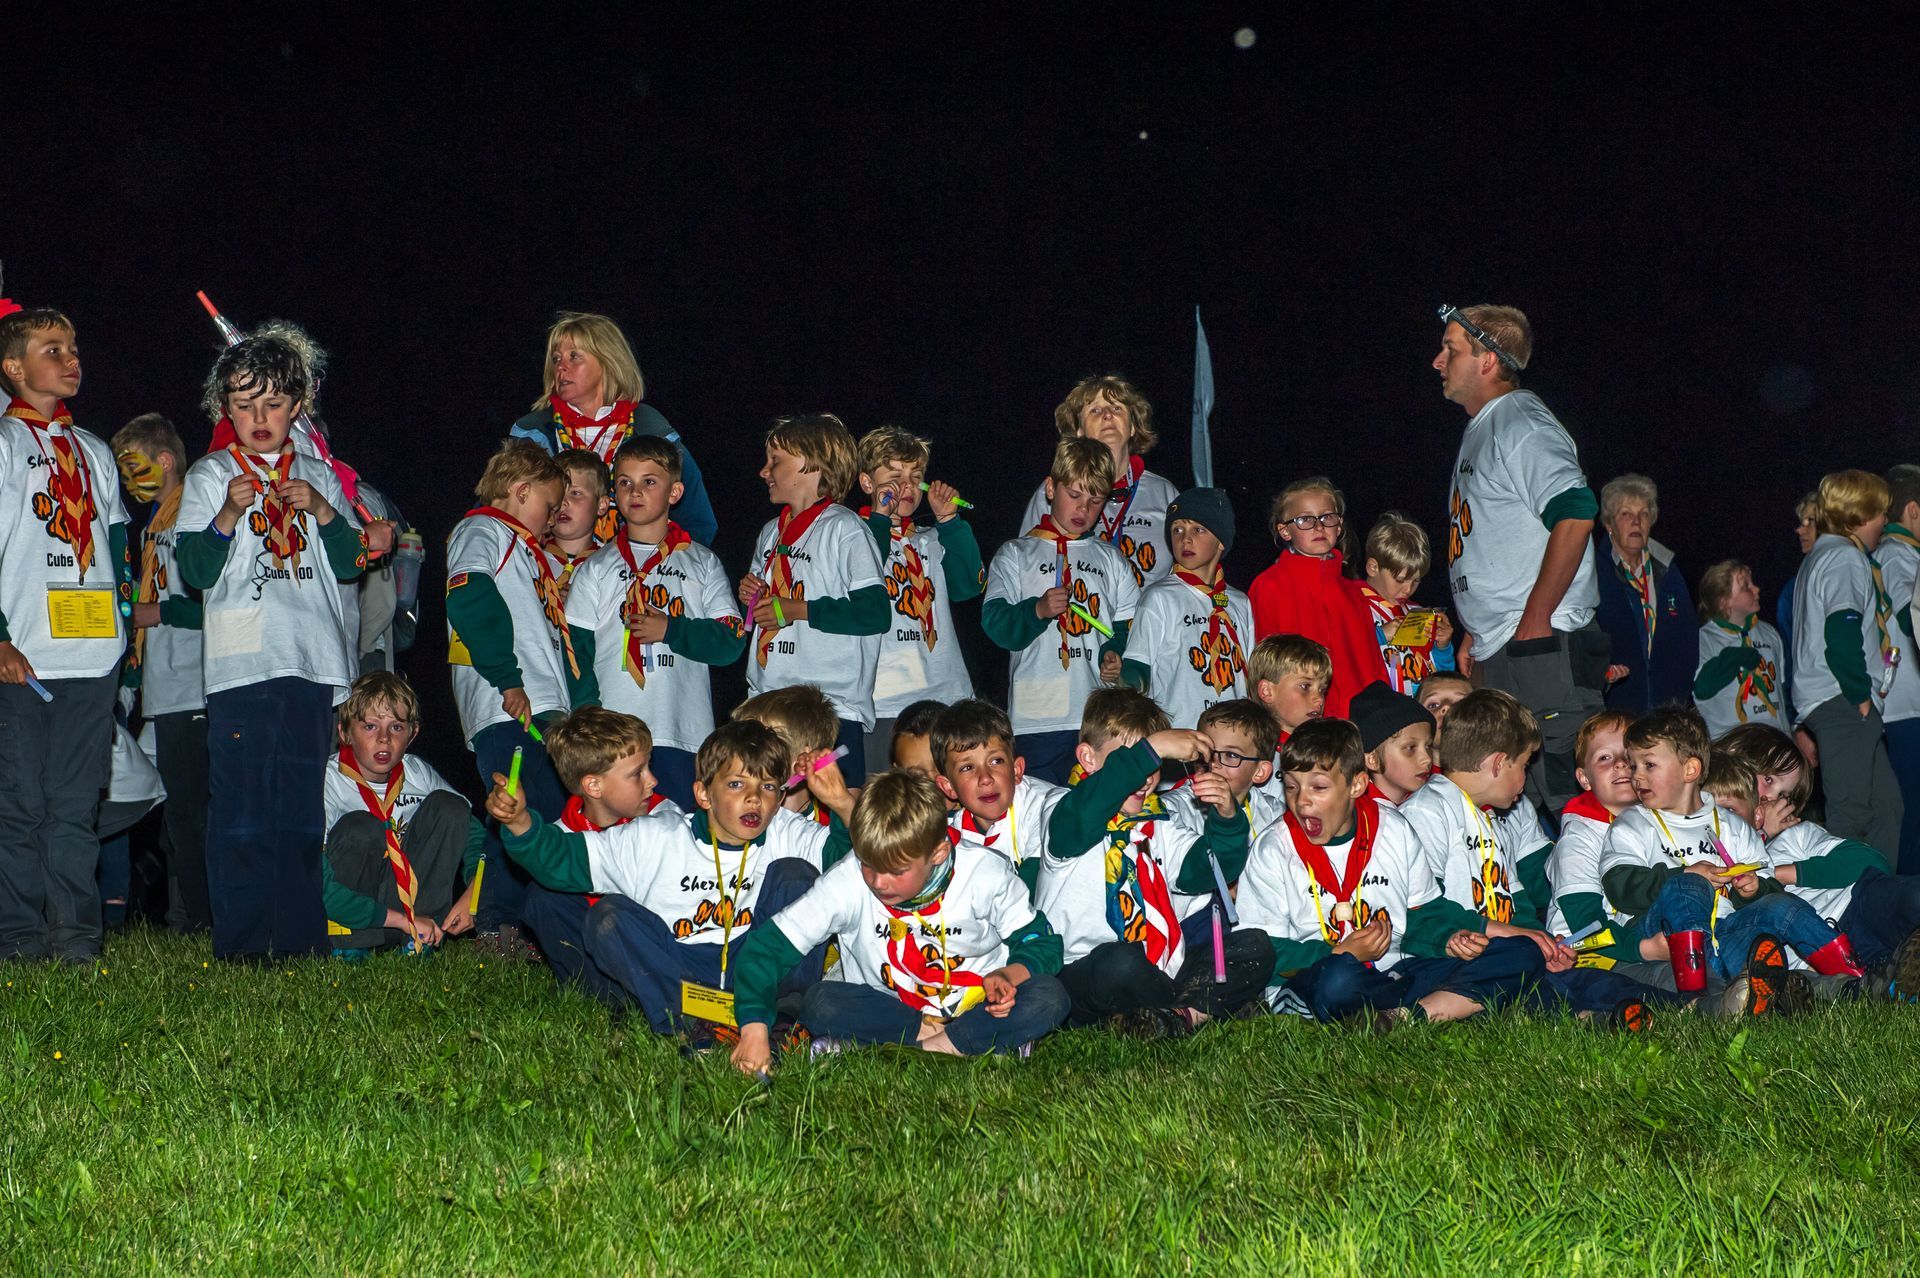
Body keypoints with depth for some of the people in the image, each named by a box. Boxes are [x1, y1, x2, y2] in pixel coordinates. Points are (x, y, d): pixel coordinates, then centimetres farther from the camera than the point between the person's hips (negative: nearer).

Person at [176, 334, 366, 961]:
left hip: (314, 661, 3)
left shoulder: (319, 477, 16)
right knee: (241, 809, -6)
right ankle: (241, 944, -1)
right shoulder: (209, 476, 7)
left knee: (305, 809, 5)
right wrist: (228, 515, -18)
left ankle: (302, 937, 11)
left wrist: (323, 511, -7)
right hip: (241, 664, -3)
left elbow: (349, 563, 9)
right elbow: (194, 571, -3)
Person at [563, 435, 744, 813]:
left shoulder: (702, 564, 12)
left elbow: (732, 640, 3)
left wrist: (671, 630, -9)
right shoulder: (596, 569, 11)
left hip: (683, 736, 0)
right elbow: (576, 651, 4)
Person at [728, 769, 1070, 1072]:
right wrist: (754, 1028, -29)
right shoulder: (847, 882, -17)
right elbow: (768, 944, -17)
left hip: (976, 1008, -1)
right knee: (820, 1002, -29)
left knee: (1048, 997, -28)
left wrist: (1010, 975, -26)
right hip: (888, 1010, 1)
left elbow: (1040, 939, -3)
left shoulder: (986, 875, -16)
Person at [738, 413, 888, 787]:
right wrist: (751, 599, 6)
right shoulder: (770, 533, 18)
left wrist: (798, 610, -15)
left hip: (832, 708, -8)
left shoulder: (844, 529, -8)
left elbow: (874, 612, -17)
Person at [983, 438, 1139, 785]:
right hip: (1039, 718, -3)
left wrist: (1116, 653, -5)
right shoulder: (1017, 554, 10)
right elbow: (995, 622, -3)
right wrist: (1038, 610, -22)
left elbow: (1130, 624, 16)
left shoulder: (1112, 560, 21)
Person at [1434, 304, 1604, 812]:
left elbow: (1575, 513, -25)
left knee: (1565, 795, -12)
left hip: (1541, 648, -10)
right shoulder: (1480, 430, 21)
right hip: (1499, 654, 10)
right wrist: (1476, 632, 23)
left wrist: (1534, 621, -22)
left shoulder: (1522, 424, -11)